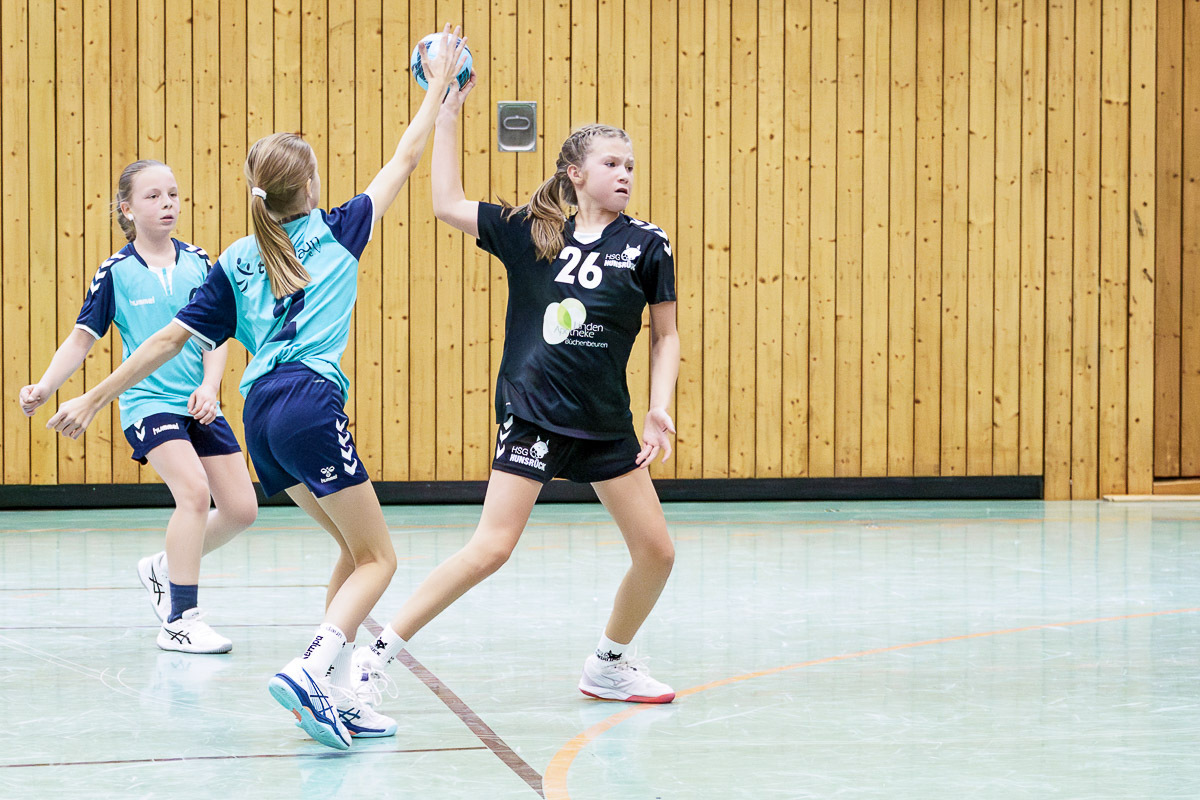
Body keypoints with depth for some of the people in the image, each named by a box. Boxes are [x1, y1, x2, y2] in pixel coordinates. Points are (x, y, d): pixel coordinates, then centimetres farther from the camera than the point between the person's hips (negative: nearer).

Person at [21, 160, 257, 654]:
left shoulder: (198, 263, 4)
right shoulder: (116, 272, -5)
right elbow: (82, 338, -2)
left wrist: (209, 386, -12)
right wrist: (44, 387, -15)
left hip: (198, 404, 5)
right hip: (147, 403, -5)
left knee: (241, 509, 2)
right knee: (193, 489, -26)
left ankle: (164, 568, 27)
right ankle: (180, 622, -20)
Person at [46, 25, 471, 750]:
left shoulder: (236, 263, 14)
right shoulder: (338, 233, 6)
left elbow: (172, 338, 9)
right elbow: (405, 160, 16)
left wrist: (96, 398, 14)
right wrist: (439, 86, 27)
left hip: (263, 410, 6)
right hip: (310, 402, -6)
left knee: (356, 549, 17)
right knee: (378, 559, -1)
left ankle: (339, 693, 8)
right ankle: (311, 669, -25)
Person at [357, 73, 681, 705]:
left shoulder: (645, 244, 1)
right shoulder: (529, 233, 1)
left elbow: (665, 335, 8)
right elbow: (447, 204, 2)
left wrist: (658, 410, -4)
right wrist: (448, 112, 2)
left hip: (606, 424, 3)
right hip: (532, 413, -3)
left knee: (657, 553, 3)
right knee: (491, 547, -15)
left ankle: (609, 664, 27)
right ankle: (379, 652, -7)